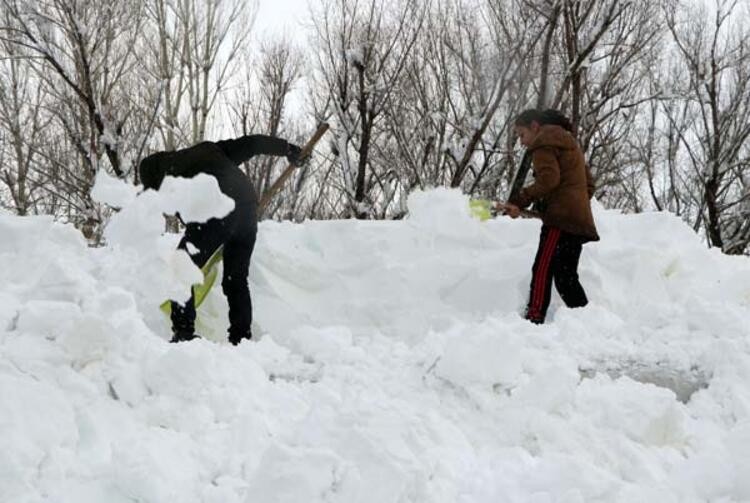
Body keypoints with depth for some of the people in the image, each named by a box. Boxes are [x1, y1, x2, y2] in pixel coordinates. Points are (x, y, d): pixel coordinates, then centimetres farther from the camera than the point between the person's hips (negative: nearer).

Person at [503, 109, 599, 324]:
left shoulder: (544, 143, -2)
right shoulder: (568, 142, 28)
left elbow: (548, 179, -19)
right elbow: (589, 184, 28)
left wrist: (519, 202, -22)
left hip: (560, 218, -10)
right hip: (579, 218, 10)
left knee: (542, 270, -14)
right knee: (566, 276, 12)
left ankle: (534, 319, -23)